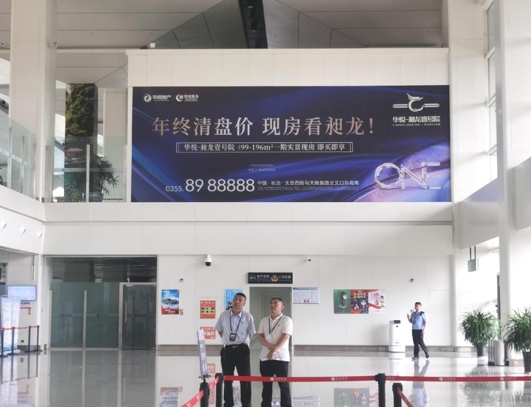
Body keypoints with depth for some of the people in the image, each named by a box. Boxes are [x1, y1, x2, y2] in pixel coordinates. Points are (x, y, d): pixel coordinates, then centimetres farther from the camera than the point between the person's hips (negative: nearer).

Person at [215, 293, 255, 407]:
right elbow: (219, 330, 14)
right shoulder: (224, 315, 0)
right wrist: (227, 340, 8)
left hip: (242, 349, -2)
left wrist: (241, 341, 1)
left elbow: (250, 333, 5)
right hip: (227, 350, 2)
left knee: (245, 378, 1)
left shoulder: (248, 317, -5)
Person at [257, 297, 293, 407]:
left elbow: (285, 336, -11)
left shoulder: (286, 320, -1)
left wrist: (274, 350, -19)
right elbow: (260, 336, 4)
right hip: (265, 357, 4)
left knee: (283, 384, -3)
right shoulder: (264, 321, 13)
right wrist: (271, 346, -14)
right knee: (266, 385, 8)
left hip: (281, 357, -4)